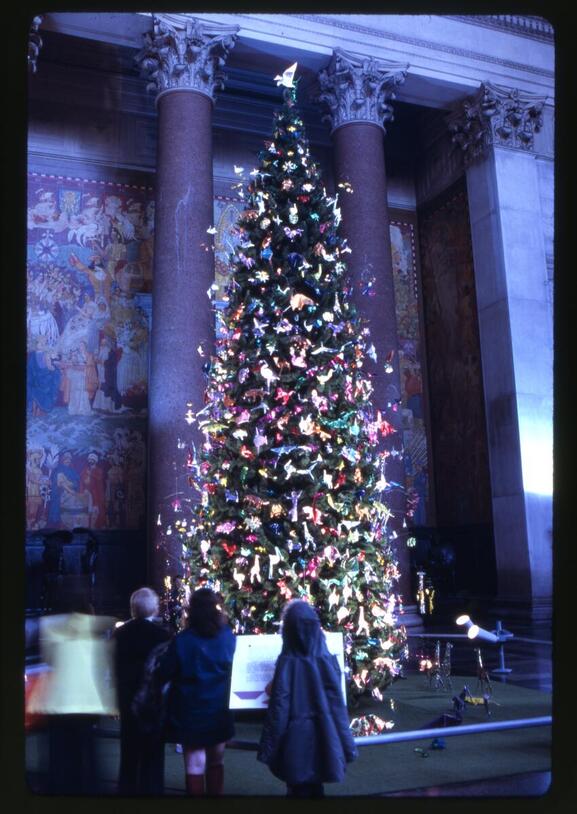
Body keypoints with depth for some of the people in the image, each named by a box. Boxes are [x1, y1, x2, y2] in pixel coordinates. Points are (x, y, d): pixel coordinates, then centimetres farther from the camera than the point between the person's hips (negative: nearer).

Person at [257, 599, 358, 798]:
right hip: (323, 739, 3)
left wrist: (269, 747, -3)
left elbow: (279, 707, -13)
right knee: (315, 787, 20)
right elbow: (337, 704, -3)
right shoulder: (327, 659, -7)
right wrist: (346, 745, 5)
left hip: (296, 741, -3)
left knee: (299, 788, 13)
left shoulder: (287, 662, -15)